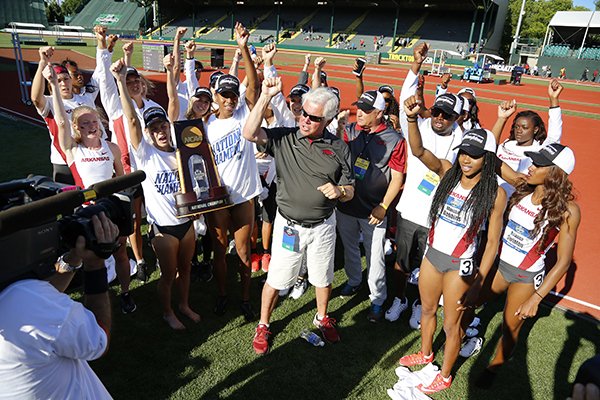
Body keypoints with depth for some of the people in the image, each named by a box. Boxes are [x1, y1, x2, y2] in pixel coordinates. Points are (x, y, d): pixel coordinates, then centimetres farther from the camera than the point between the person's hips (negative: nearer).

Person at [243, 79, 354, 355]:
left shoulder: (338, 148, -3)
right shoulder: (284, 138, -7)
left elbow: (349, 191, 1)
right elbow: (250, 133, -23)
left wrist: (339, 191, -22)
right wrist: (265, 97, -27)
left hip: (323, 226, 2)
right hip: (289, 225, -1)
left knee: (323, 277, 20)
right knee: (276, 279, 11)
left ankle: (322, 318, 48)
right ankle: (263, 326, 35)